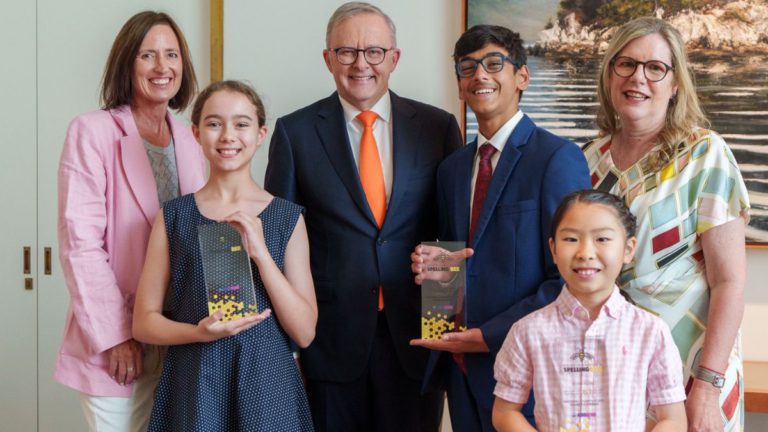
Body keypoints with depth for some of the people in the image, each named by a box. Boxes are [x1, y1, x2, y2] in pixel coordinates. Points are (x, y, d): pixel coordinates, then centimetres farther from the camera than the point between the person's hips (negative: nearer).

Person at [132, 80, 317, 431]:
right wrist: (200, 332, -16)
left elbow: (304, 333, -4)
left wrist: (260, 253, -14)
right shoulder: (173, 216, 1)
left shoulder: (287, 217, 0)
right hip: (193, 386, 0)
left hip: (266, 384, 0)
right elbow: (144, 322, 2)